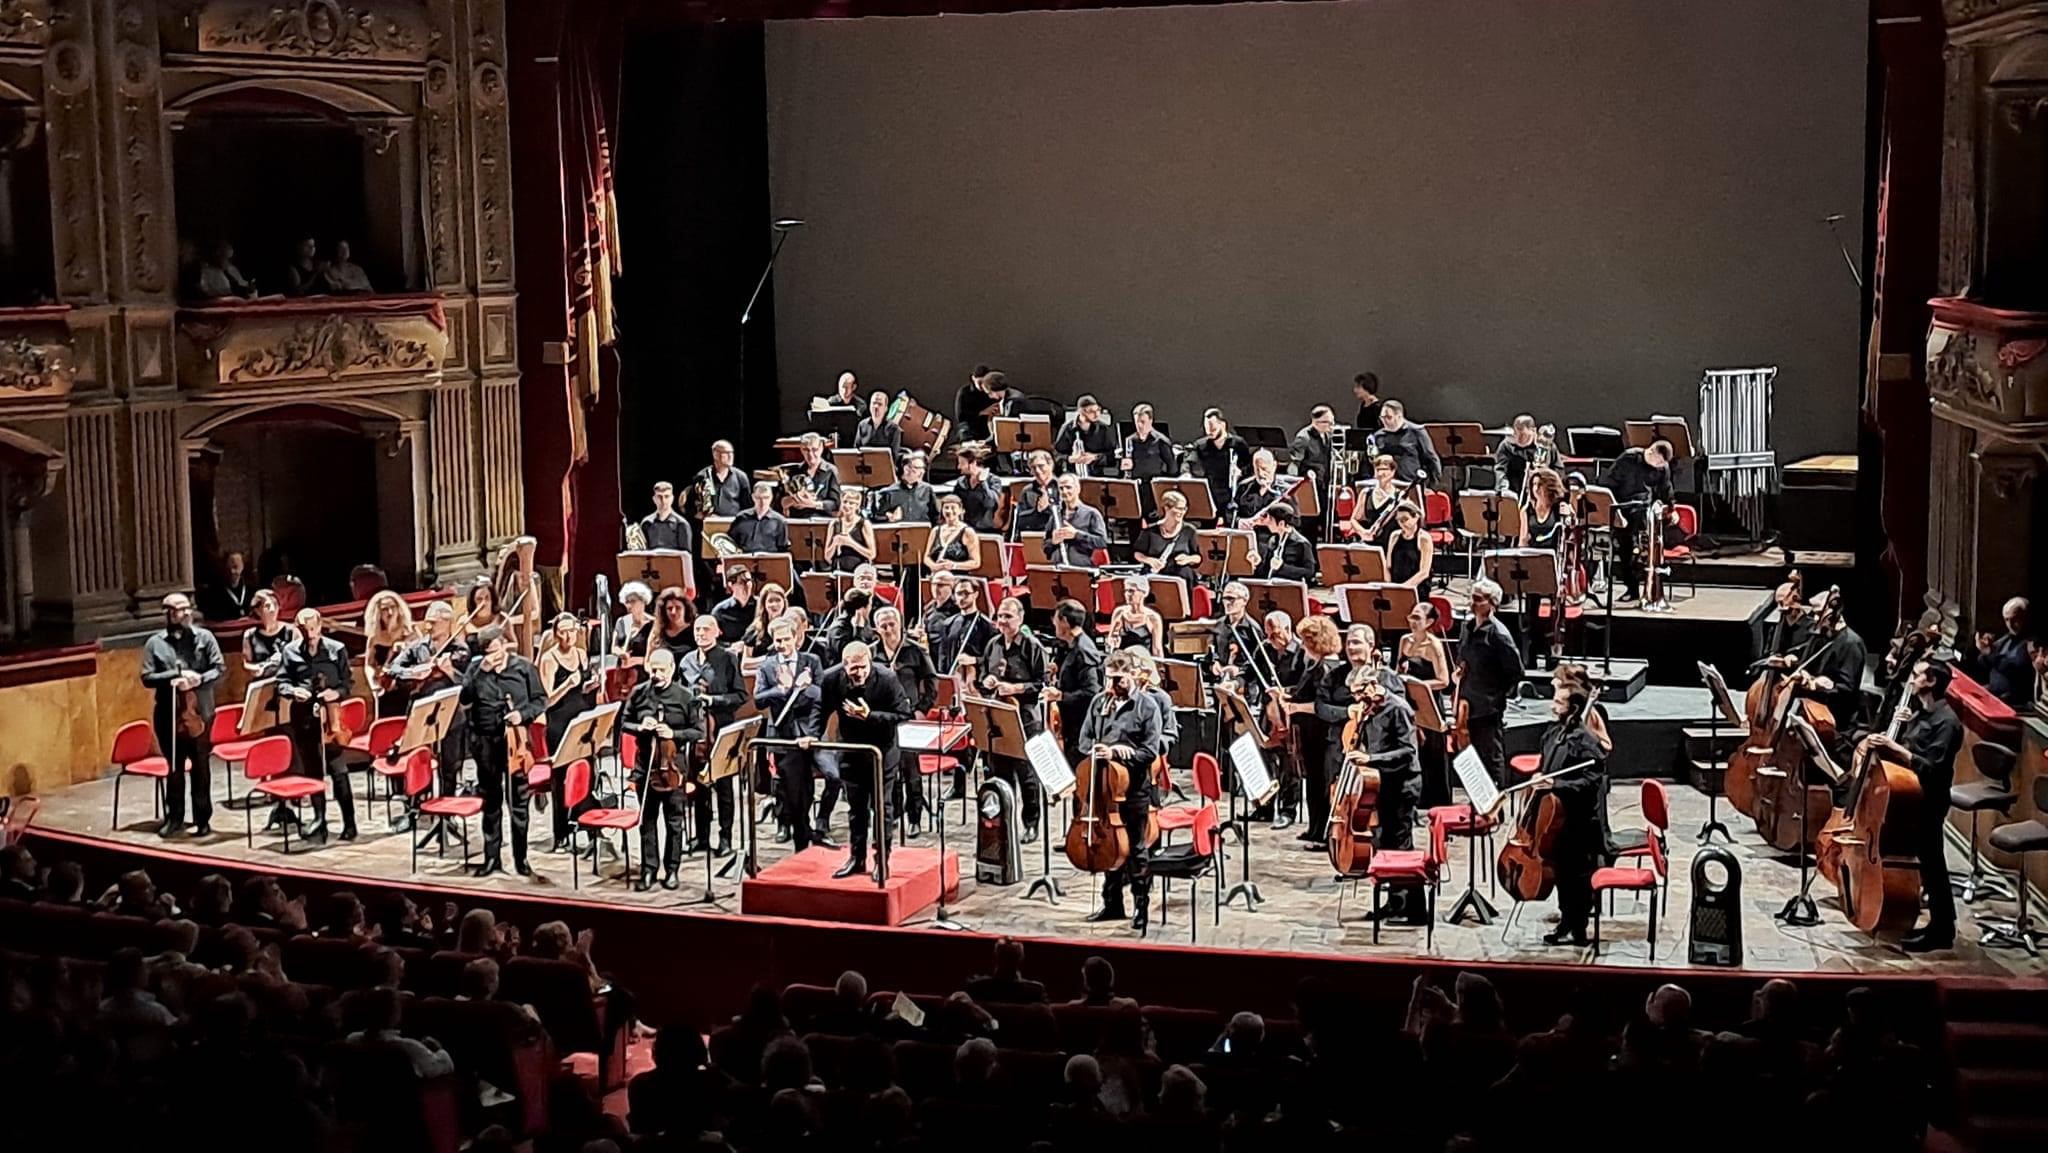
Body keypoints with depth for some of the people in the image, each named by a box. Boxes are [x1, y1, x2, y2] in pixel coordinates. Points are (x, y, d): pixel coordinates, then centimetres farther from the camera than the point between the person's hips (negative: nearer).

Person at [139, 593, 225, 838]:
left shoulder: (204, 637, 2)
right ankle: (174, 817, 20)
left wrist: (200, 679, -20)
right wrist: (176, 676, -16)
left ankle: (203, 819, 12)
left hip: (200, 712, -1)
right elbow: (147, 677, -4)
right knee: (174, 767, 10)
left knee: (201, 767, 5)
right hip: (168, 714, 1)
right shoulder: (155, 643, 2)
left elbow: (220, 669, -2)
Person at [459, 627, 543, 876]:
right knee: (491, 801, 9)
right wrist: (481, 671, -14)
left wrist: (523, 714, -12)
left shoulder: (524, 667, 1)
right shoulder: (476, 667, 5)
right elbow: (464, 698, -6)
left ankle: (520, 857, 10)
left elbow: (540, 699, 5)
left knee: (519, 800, 1)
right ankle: (492, 857, 17)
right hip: (485, 741, 2)